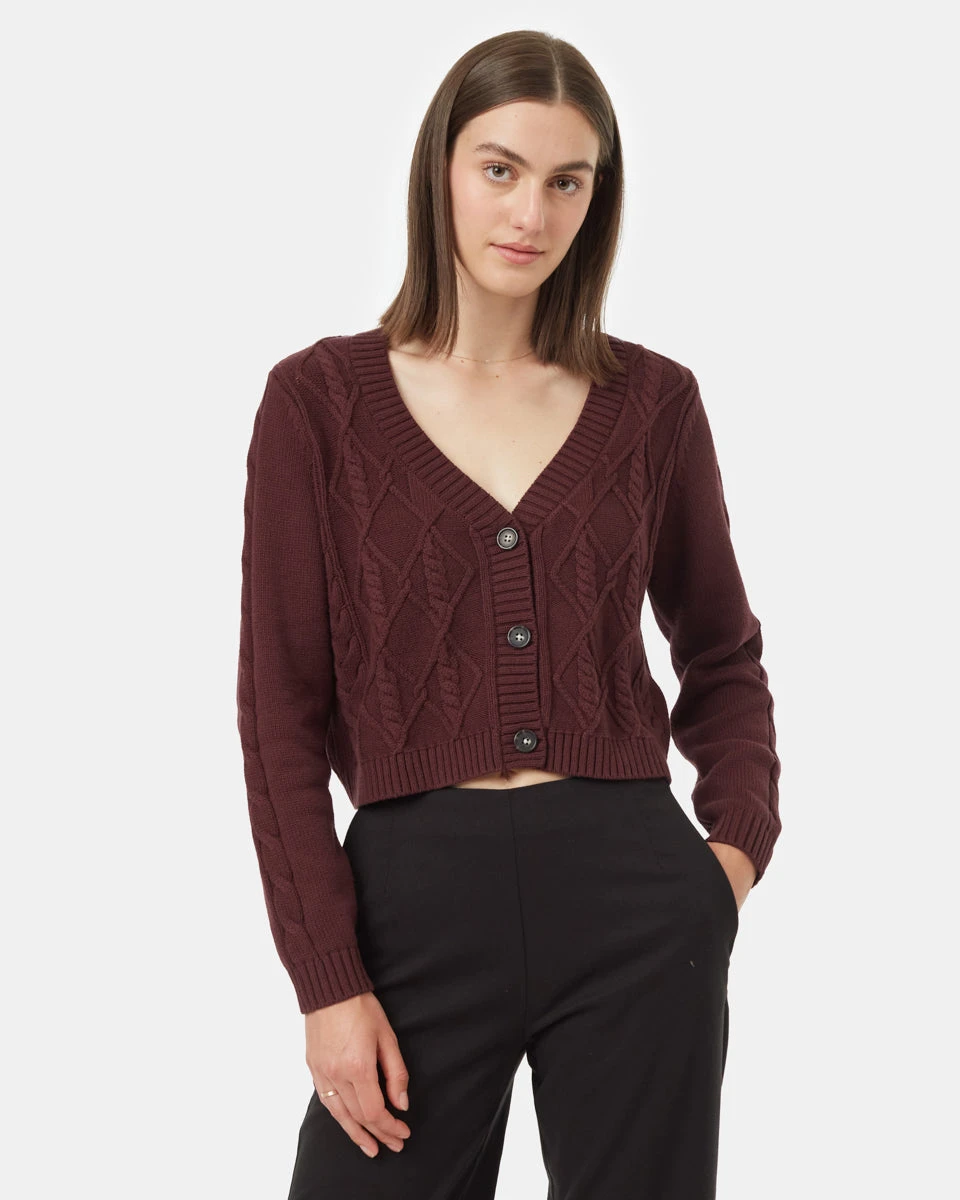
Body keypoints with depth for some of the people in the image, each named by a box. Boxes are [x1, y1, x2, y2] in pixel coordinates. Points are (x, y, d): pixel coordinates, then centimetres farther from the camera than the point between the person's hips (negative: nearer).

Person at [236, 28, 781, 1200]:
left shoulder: (651, 400, 4)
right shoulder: (321, 399, -2)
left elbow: (722, 654, 17)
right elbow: (283, 712, -3)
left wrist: (741, 842, 1)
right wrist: (327, 980, -7)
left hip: (634, 896, 2)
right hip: (417, 895, -1)